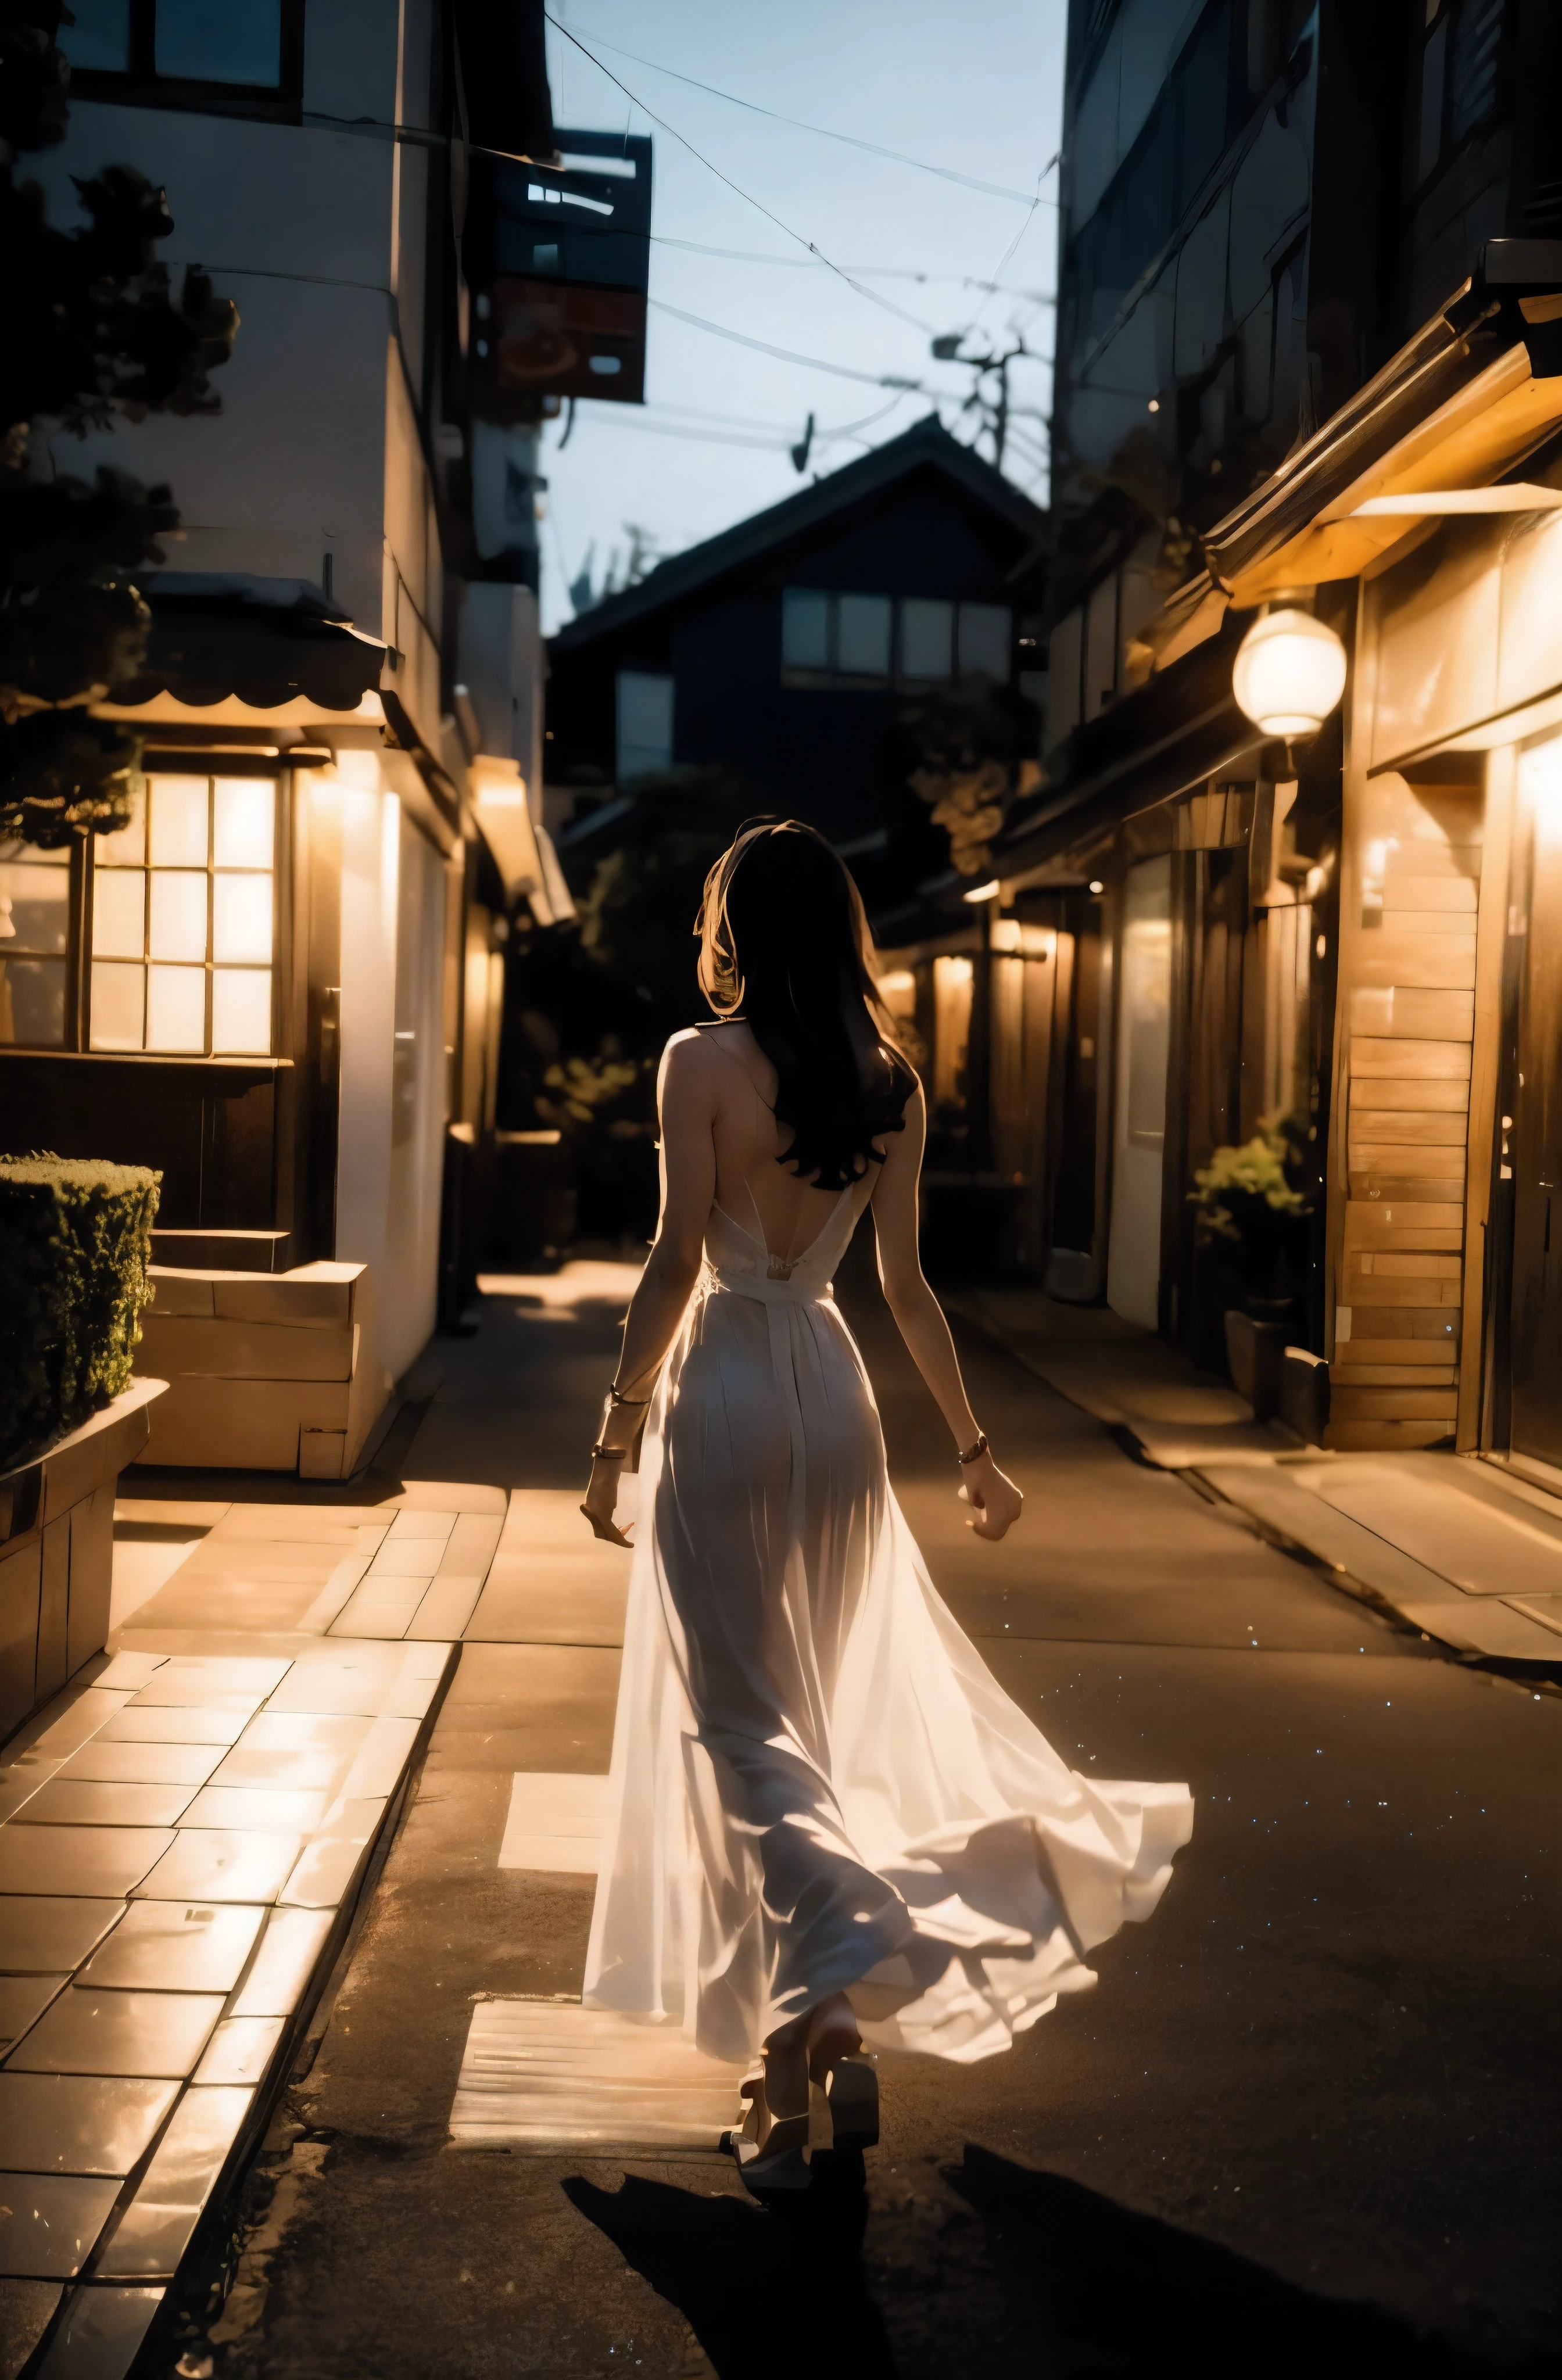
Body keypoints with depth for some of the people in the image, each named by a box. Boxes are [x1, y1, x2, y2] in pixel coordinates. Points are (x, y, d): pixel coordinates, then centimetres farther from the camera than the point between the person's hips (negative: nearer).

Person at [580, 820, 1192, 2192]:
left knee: (737, 1719, 1)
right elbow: (908, 1286, 5)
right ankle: (827, 2045, 25)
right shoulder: (891, 1079, 4)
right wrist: (974, 1446, 13)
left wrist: (620, 1430, -5)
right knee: (817, 1707, 17)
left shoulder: (705, 1060, -10)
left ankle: (843, 1949, -17)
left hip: (724, 1396, -5)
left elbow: (677, 1263, -13)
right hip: (835, 1396, 6)